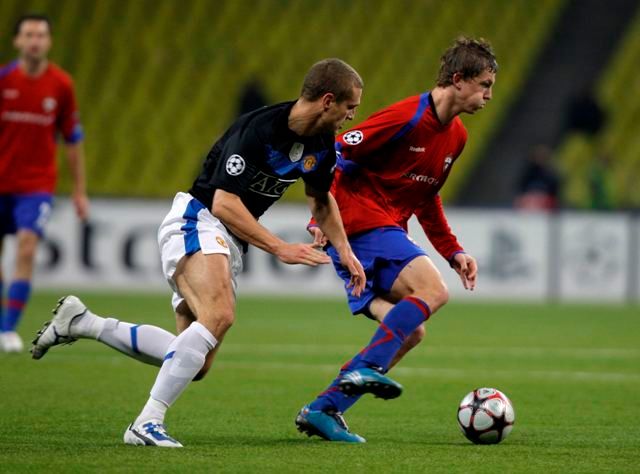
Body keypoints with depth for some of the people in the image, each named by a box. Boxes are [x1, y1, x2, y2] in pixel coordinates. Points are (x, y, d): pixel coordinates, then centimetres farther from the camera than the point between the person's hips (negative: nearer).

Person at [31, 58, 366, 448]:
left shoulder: (321, 143, 3)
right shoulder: (258, 129, -23)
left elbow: (322, 199, 22)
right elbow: (224, 203, -25)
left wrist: (345, 252, 12)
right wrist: (281, 249, -25)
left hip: (231, 242, 9)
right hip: (197, 223, -9)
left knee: (196, 364, 1)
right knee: (219, 315, -35)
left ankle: (81, 323, 12)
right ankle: (148, 423, -32)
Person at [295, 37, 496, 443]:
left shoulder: (456, 136, 13)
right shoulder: (408, 117, -15)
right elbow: (336, 155, -15)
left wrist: (454, 252, 17)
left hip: (387, 231, 9)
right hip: (361, 222, -9)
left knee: (409, 332, 4)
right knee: (433, 291, -24)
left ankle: (323, 411, 4)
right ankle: (367, 368, -25)